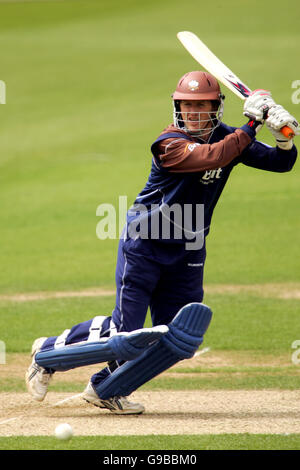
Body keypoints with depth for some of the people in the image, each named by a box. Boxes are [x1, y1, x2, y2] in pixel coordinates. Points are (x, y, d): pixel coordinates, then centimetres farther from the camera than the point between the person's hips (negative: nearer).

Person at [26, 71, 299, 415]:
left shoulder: (227, 138, -1)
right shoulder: (170, 144, -20)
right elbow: (214, 156, -38)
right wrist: (253, 122, -33)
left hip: (188, 253, 6)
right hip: (143, 243, -6)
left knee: (177, 339, 1)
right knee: (126, 331, -10)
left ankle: (106, 389, 20)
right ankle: (48, 352, 15)